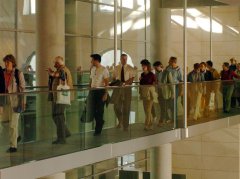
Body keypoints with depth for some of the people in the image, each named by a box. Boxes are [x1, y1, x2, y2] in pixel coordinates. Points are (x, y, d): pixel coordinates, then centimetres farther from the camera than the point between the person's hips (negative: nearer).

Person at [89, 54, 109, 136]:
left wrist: (105, 94, -18)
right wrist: (89, 90, 10)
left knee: (99, 110, 1)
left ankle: (98, 130, 9)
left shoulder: (104, 70, -9)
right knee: (92, 109, 5)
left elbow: (106, 83, -12)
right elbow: (91, 81, 15)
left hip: (100, 91, -6)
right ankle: (100, 122, 28)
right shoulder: (92, 69, 11)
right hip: (93, 91, 6)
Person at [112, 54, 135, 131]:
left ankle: (125, 126, 10)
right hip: (118, 88, 2)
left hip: (127, 88, -2)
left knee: (126, 108, 1)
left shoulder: (130, 69, -2)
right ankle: (120, 121, 28)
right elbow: (114, 78, 11)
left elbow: (131, 79, -10)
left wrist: (124, 83, -26)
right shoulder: (116, 68, 8)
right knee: (117, 107, 2)